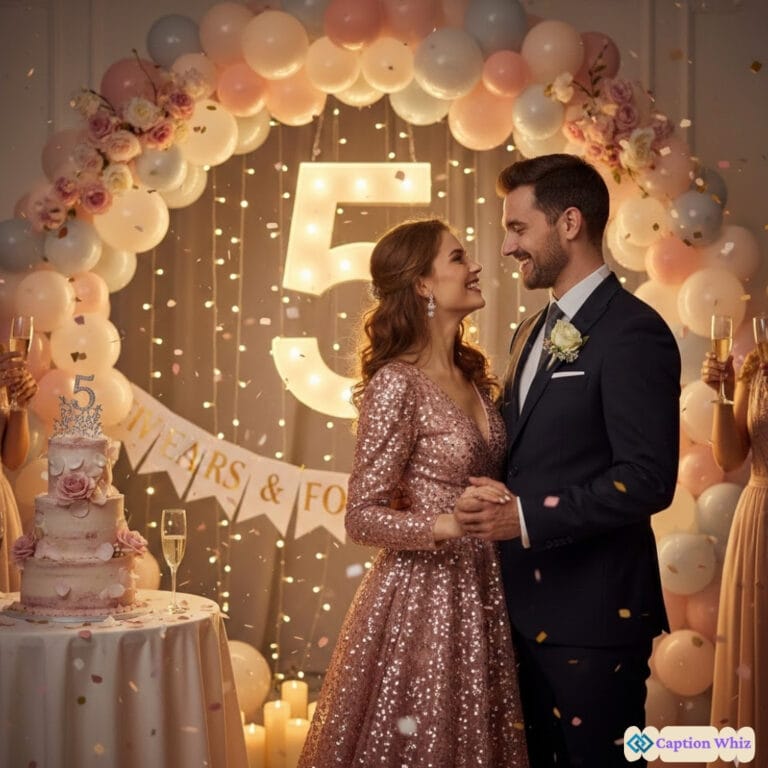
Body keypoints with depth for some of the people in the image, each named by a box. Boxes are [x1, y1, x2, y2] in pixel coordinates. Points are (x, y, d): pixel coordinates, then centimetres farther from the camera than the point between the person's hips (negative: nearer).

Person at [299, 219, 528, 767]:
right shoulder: (397, 383, -16)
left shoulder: (470, 374, 7)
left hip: (479, 595, 7)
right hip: (422, 598, -7)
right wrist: (448, 524, -29)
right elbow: (362, 516, -16)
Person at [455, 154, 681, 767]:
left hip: (593, 613, -9)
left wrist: (526, 517, -24)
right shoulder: (535, 332, 14)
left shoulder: (633, 332, -14)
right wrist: (496, 502, -1)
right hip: (530, 604, 9)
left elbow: (649, 480, -21)